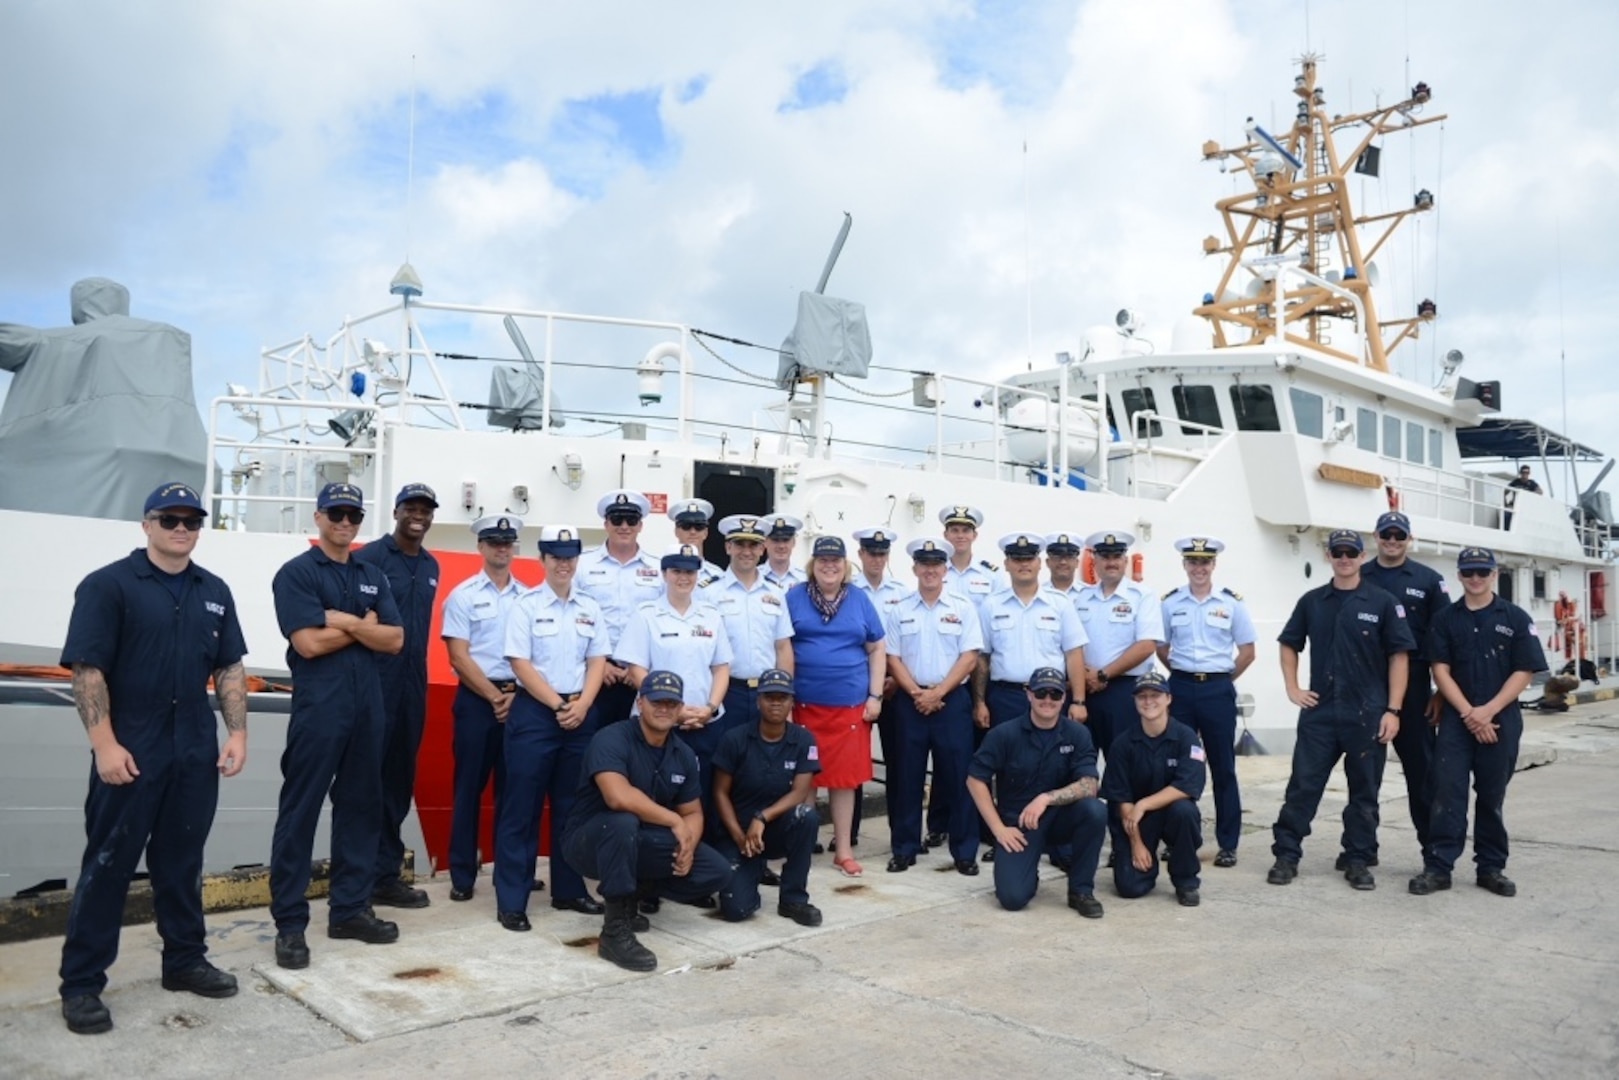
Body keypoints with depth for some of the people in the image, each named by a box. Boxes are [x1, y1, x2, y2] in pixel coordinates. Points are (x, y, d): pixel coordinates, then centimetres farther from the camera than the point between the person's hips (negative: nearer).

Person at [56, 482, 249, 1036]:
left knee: (182, 862, 14)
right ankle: (81, 983, 12)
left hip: (196, 751, 5)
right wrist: (105, 744, -17)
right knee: (107, 864, 2)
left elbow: (229, 668, 12)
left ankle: (185, 960, 26)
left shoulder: (214, 592, 10)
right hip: (130, 752, -5)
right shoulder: (108, 585, -6)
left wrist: (237, 733, 3)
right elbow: (87, 669, -11)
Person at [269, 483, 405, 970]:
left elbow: (395, 639, 4)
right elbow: (310, 643, -14)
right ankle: (290, 923, 6)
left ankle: (350, 908, 21)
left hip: (367, 706, 6)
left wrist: (345, 621, -9)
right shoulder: (296, 573, -3)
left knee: (361, 807, 10)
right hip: (318, 707, -6)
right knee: (300, 812, -1)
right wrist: (365, 626, -3)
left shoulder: (373, 577, 14)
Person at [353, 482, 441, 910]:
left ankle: (386, 870, 20)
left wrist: (419, 677, 15)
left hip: (413, 686, 6)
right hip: (375, 683, -6)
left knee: (399, 779, 11)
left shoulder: (431, 567, 14)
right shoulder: (368, 559, -7)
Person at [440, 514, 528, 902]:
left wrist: (516, 695, -7)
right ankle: (462, 874, 10)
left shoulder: (528, 597, 8)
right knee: (470, 785, 2)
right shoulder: (463, 595, 0)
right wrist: (494, 696, -10)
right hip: (476, 699, -3)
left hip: (521, 698, 3)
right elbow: (459, 656, -6)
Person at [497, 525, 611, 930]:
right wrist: (559, 705, -13)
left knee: (573, 805, 11)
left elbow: (597, 661, 8)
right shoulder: (526, 605, -3)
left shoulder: (590, 608, 9)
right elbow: (521, 664, -9)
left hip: (582, 713, 4)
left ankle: (568, 890, 22)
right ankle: (511, 900, 5)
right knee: (522, 806, -2)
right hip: (534, 711, -4)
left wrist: (581, 705, -7)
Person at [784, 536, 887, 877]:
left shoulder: (860, 600, 7)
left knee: (845, 777, 6)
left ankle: (843, 849, 17)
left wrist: (875, 696, 2)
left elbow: (877, 650, 9)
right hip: (805, 704, -1)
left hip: (851, 704, 1)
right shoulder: (794, 598, 1)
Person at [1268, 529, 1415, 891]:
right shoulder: (1312, 601, 7)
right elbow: (1289, 644, 16)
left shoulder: (1382, 603, -1)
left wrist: (1393, 710, -8)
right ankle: (1286, 855, 9)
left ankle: (1357, 860, 19)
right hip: (1318, 711, 2)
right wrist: (1292, 688, 5)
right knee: (1302, 785, 2)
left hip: (1367, 713, -1)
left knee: (1364, 792, 8)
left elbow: (1398, 657, -2)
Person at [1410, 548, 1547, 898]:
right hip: (1456, 718, 0)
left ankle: (1491, 868, 17)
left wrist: (1488, 711, -12)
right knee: (1447, 792, -4)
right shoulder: (1445, 619, 5)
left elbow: (1524, 671, -3)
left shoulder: (1515, 618, 2)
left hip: (1501, 719, 0)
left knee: (1492, 796, 7)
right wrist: (1468, 713, -11)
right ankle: (1438, 867, -2)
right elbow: (1441, 670, 0)